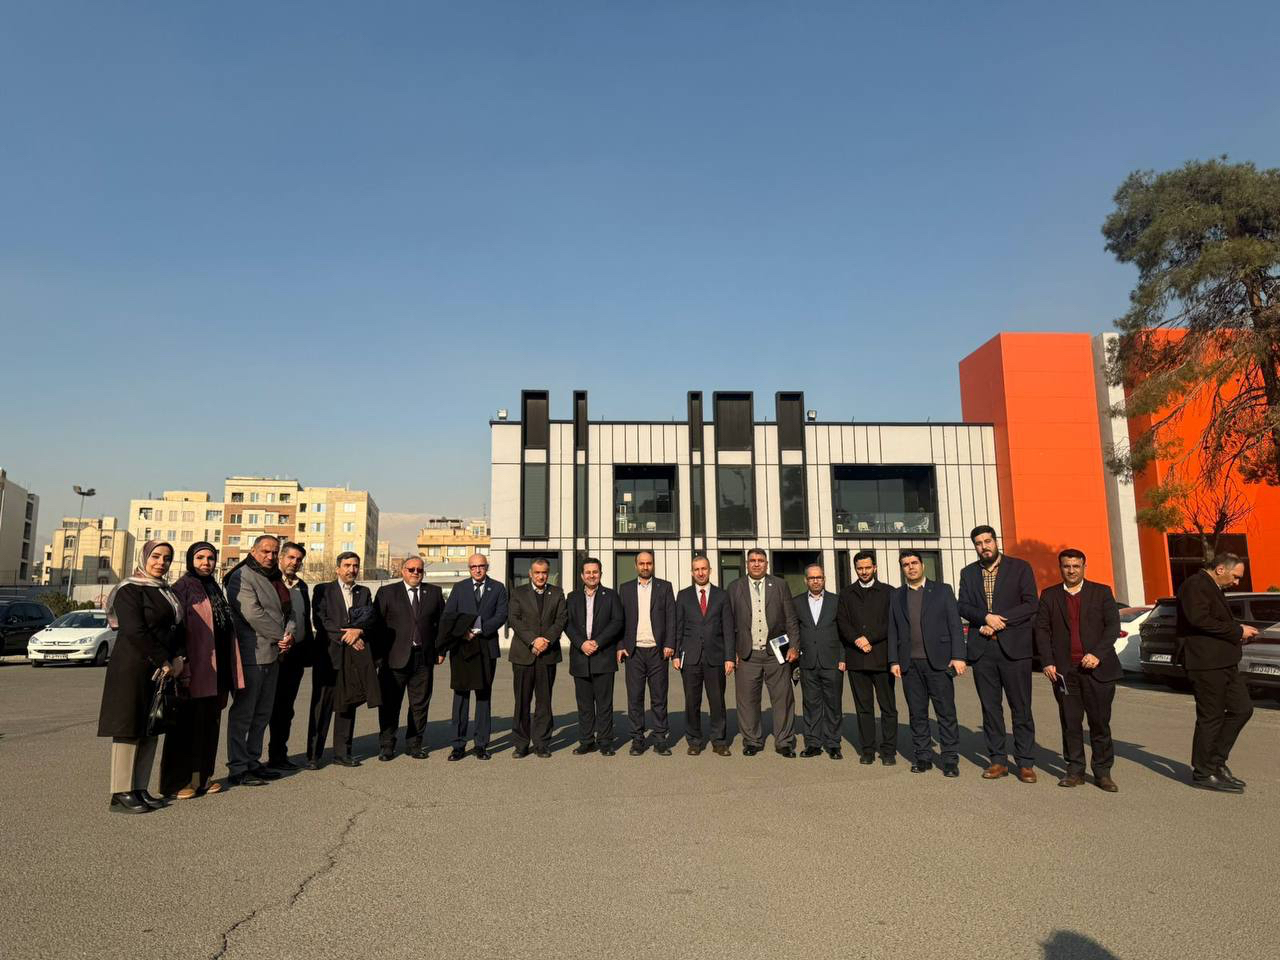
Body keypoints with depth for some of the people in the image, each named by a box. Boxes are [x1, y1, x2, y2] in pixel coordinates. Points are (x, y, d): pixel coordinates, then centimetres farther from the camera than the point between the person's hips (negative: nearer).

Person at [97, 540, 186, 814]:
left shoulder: (166, 592, 16)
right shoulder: (129, 590, -8)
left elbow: (177, 627, 15)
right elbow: (135, 632, -17)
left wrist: (178, 658, -2)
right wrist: (164, 661, -15)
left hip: (162, 672, 8)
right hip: (132, 670, -8)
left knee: (150, 730, 8)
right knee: (128, 729, -4)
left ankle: (140, 789, 14)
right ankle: (121, 794, 2)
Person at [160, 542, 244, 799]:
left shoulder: (215, 588, 15)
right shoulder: (182, 587, -7)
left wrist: (230, 670, 17)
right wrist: (182, 668, -20)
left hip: (216, 671, 7)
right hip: (194, 669, -7)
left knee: (210, 723, 12)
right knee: (187, 724, 0)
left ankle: (202, 776, 21)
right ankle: (176, 782, 10)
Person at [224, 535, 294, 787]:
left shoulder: (275, 578, 17)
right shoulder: (242, 577, -9)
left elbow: (288, 611, 16)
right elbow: (253, 614, -18)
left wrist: (289, 634, -4)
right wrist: (280, 636, -12)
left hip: (272, 655, 9)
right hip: (250, 655, -9)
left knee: (262, 713, 14)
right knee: (243, 713, -1)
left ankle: (252, 762, 24)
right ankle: (238, 769, 6)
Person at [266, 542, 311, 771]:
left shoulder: (302, 586, 15)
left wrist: (309, 652, 14)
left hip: (296, 656, 6)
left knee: (285, 709, 12)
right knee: (270, 707, 0)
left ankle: (279, 754, 21)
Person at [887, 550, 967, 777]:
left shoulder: (942, 590, 5)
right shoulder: (897, 596, 12)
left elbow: (955, 625, 0)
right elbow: (893, 631, 11)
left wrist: (958, 656, -9)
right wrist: (894, 661, 3)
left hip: (938, 662, -2)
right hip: (909, 664, 3)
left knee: (946, 712, -1)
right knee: (917, 713, 7)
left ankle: (950, 759, 7)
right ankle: (922, 757, 16)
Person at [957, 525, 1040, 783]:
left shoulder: (1020, 567, 3)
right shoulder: (968, 573, 13)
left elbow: (1031, 604, -5)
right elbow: (963, 607, 5)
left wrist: (1000, 621, -12)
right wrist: (986, 617, -14)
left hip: (1014, 647, -3)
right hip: (982, 649, 3)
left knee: (1021, 708, 1)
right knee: (990, 708, 7)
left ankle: (1025, 763, 9)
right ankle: (998, 760, 15)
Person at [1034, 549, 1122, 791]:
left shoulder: (1101, 592, 6)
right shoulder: (1049, 595, 9)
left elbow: (1113, 626, 0)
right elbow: (1041, 629, 7)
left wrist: (1097, 654, -12)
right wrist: (1047, 662, -2)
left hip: (1097, 668, -1)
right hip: (1064, 670, 1)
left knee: (1100, 722, 3)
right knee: (1070, 723, 5)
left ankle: (1102, 772, 13)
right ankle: (1075, 770, 13)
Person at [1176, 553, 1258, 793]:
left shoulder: (1212, 588, 20)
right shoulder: (1196, 585, -13)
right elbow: (1199, 619, -25)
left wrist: (1238, 632, 9)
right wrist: (1237, 631, -17)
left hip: (1223, 663, 10)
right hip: (1206, 663, -10)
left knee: (1242, 708, 10)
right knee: (1211, 717, -1)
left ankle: (1216, 762, 21)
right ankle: (1203, 773, 11)